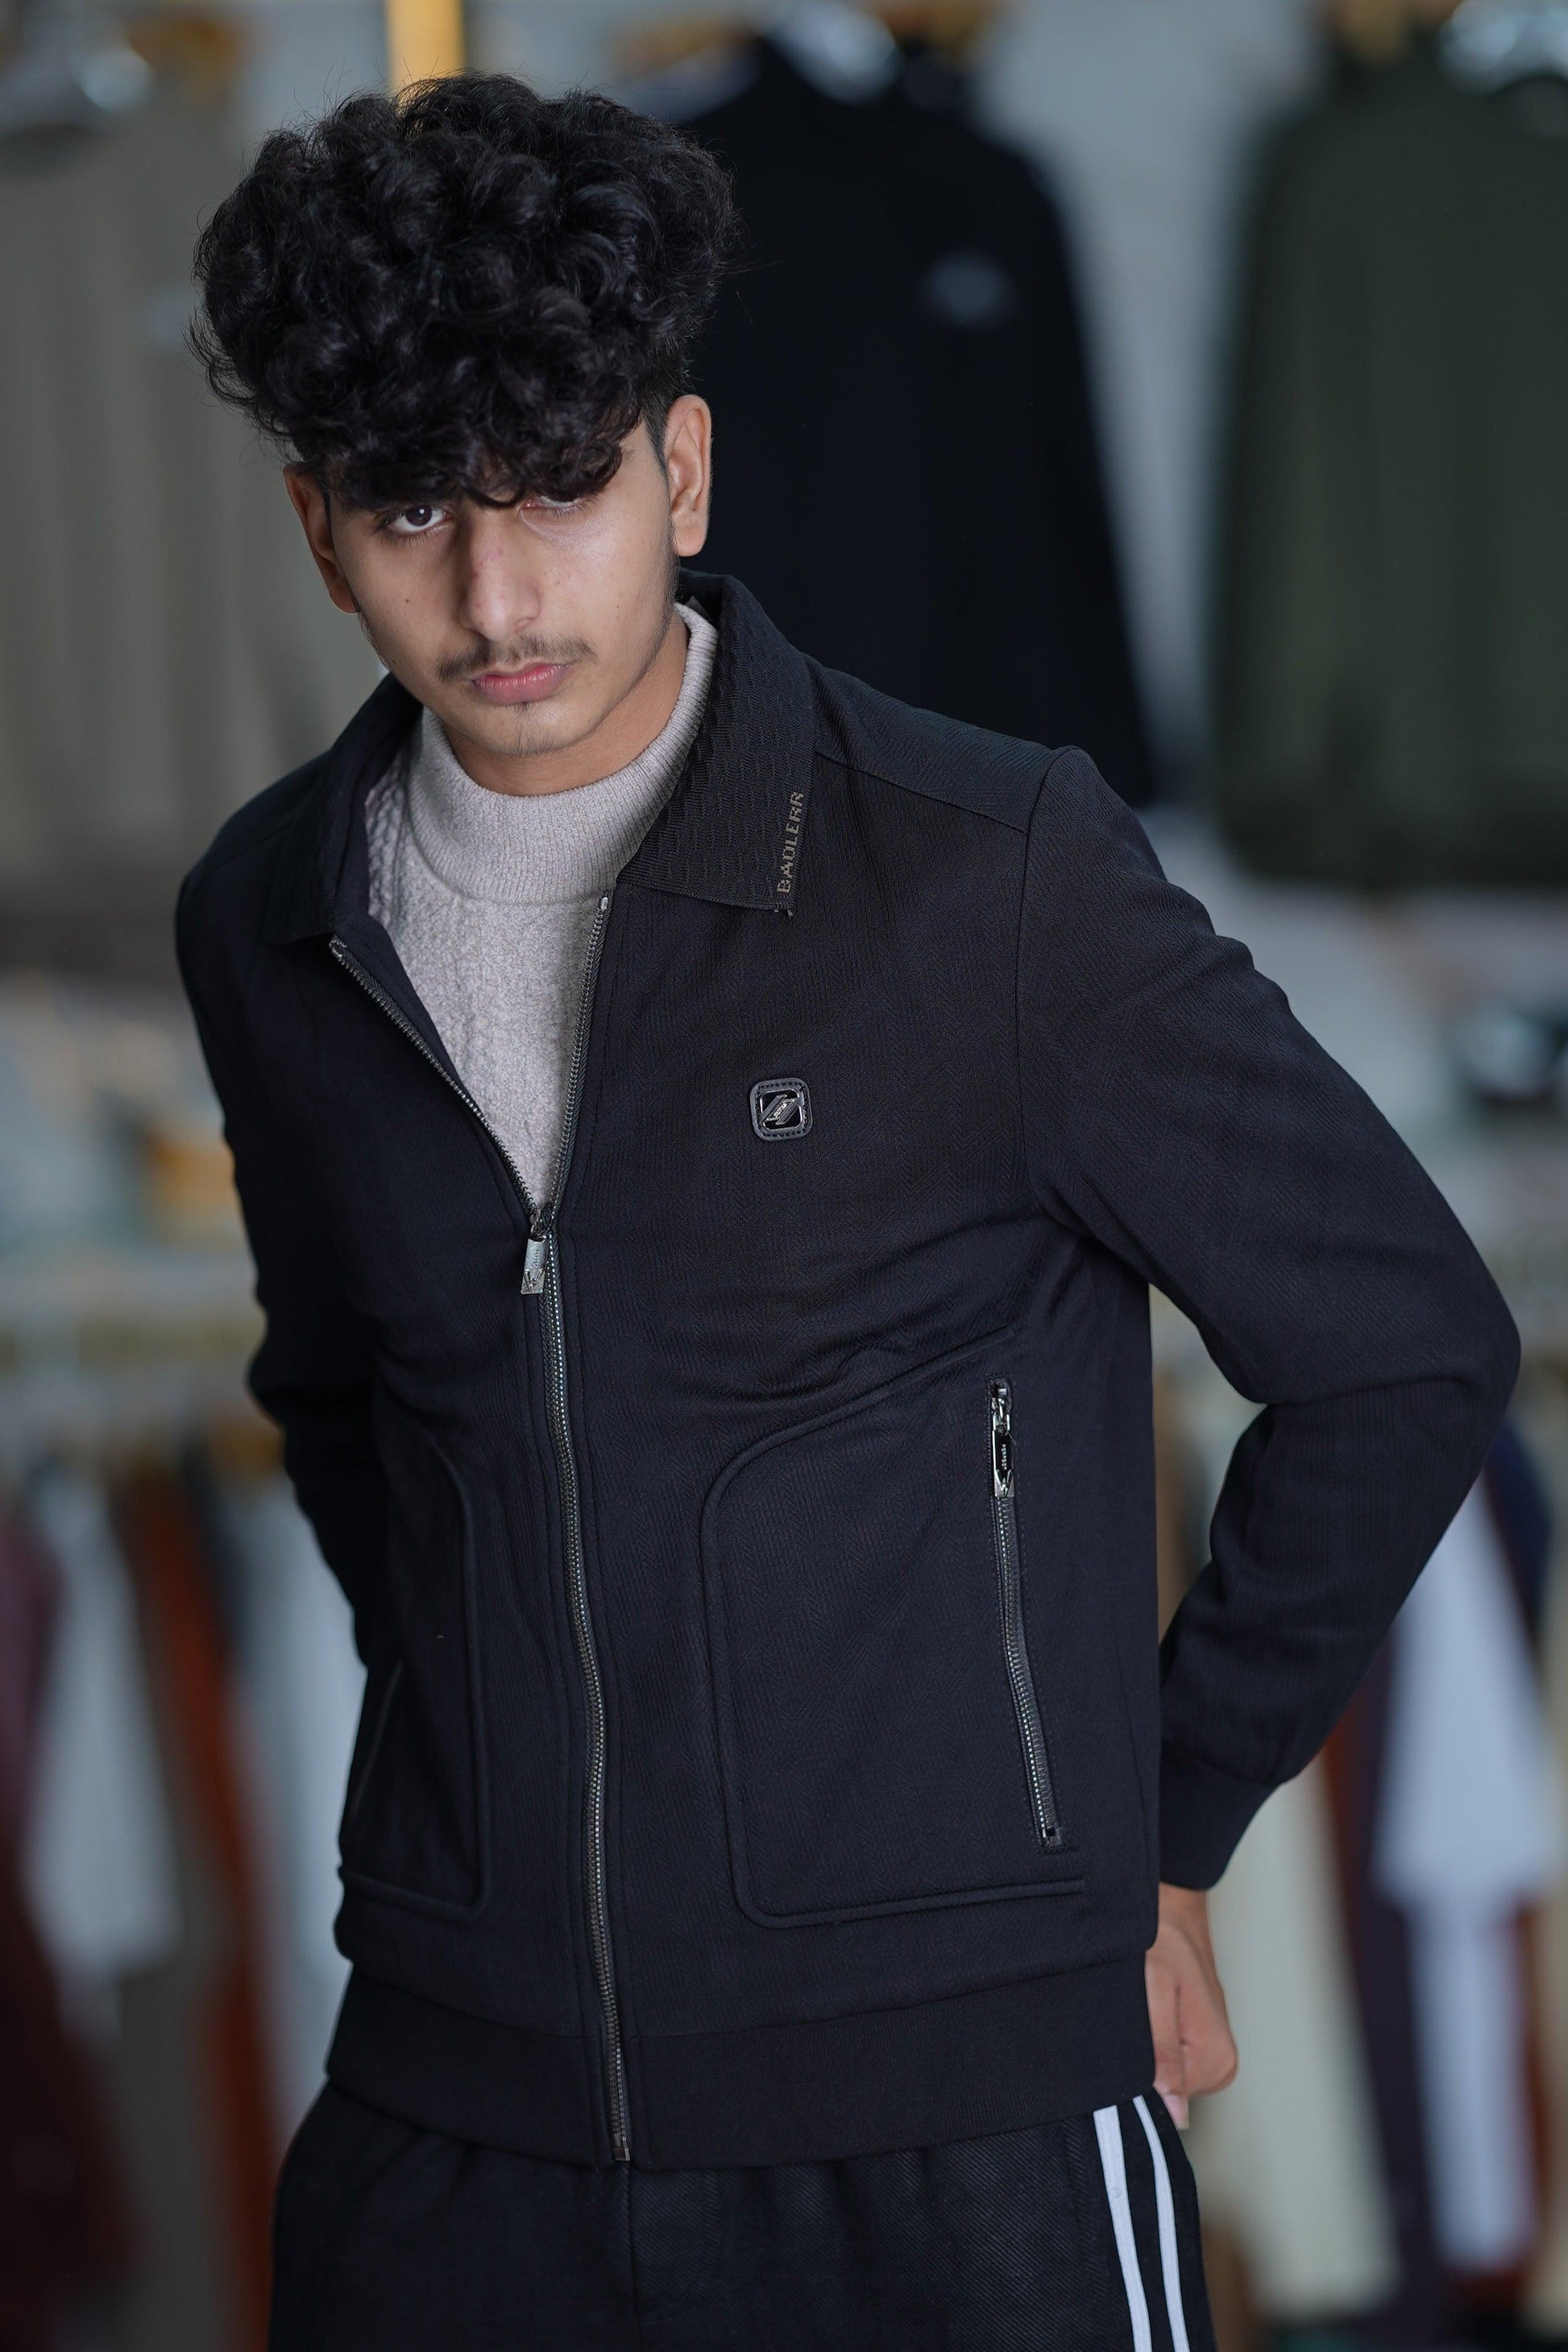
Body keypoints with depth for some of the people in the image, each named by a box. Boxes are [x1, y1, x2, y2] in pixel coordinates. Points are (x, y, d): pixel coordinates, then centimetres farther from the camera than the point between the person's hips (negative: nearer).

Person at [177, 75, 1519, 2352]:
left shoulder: (991, 878, -10)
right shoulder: (268, 925, 5)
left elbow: (1406, 1350, -2)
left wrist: (1157, 1840, 3)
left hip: (951, 2134, -4)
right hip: (450, 2121, 4)